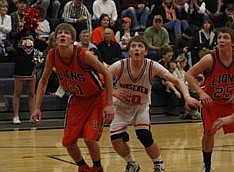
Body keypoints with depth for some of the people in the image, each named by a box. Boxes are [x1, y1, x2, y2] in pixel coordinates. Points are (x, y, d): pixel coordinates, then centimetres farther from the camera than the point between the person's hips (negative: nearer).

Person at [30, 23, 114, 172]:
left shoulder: (83, 54, -29)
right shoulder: (52, 56, -15)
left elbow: (107, 73, -21)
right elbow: (44, 80, 2)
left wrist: (109, 104, -23)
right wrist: (37, 108, -3)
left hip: (97, 98, -5)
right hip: (77, 99, 5)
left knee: (90, 138, -17)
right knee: (68, 142, 0)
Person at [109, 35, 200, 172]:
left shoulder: (152, 67, -22)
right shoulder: (120, 66, -23)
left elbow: (177, 81, -20)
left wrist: (187, 96, -37)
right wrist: (114, 93, -28)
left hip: (142, 106, -1)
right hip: (123, 106, 1)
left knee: (144, 135, -23)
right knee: (116, 139, -14)